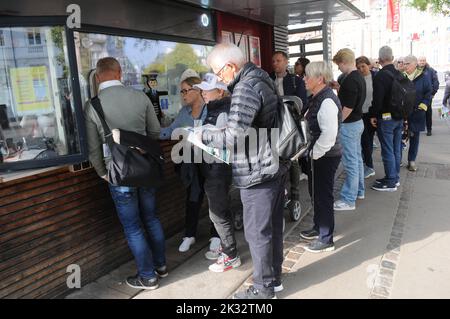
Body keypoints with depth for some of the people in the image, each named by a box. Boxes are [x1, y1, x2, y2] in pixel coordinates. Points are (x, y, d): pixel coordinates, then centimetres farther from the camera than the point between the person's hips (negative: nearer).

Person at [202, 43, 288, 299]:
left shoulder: (246, 88, -19)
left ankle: (264, 288, 19)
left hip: (258, 172, -10)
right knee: (274, 225, 19)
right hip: (277, 165, 10)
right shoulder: (263, 78, 12)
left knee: (257, 232, 3)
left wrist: (202, 135, -13)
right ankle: (275, 276, 35)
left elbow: (234, 135, -28)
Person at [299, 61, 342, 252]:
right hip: (318, 155, 10)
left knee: (323, 195, 2)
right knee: (316, 193, 21)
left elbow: (329, 134, -27)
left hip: (326, 156, -9)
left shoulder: (327, 101, -22)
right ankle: (319, 228, 40)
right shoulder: (318, 98, 8)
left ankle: (326, 240, 18)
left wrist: (314, 155, -18)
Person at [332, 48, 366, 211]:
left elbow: (348, 108, -24)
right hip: (358, 122, 10)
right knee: (357, 159, 19)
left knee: (350, 162, -4)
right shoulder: (359, 77, 9)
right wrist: (338, 88, 14)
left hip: (349, 125, -10)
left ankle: (348, 200, 4)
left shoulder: (350, 80, -22)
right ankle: (359, 191, 33)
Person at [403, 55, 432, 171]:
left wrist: (423, 106, -10)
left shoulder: (424, 77, -1)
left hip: (416, 113, -1)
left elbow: (429, 93, 0)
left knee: (414, 137, 8)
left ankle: (412, 161, 18)